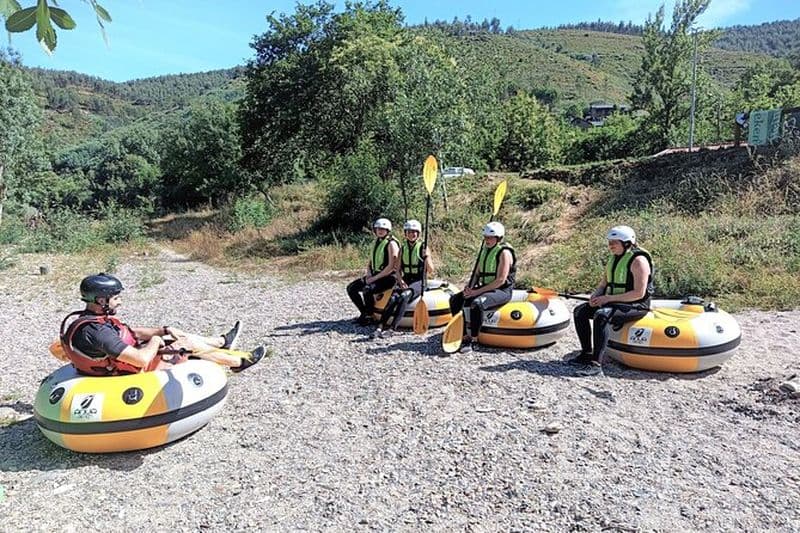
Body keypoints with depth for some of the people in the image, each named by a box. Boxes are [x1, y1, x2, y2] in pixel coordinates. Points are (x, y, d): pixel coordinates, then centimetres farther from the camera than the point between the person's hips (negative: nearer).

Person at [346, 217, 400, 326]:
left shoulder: (391, 243, -12)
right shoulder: (375, 242, 13)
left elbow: (391, 266, -19)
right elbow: (370, 262, 20)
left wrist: (375, 278, -18)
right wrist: (368, 273, -2)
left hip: (388, 277, -9)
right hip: (375, 275, 9)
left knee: (367, 290, -32)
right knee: (351, 288, 0)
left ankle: (369, 317, -13)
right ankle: (364, 312, 10)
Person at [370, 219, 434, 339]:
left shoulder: (423, 247, 1)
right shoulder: (402, 248, 12)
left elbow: (430, 270, -5)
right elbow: (398, 269, 12)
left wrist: (426, 256, -21)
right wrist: (400, 280, -7)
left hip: (419, 281, -3)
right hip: (405, 280, 3)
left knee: (404, 296, -33)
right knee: (393, 298, -26)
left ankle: (391, 329, -39)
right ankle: (380, 327, -36)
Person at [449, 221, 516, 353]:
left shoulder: (504, 252, -13)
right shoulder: (485, 249, 12)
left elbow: (500, 280, -20)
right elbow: (477, 273, 15)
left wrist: (477, 291, -21)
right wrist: (470, 287, -6)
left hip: (502, 291, -8)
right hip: (484, 288, 8)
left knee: (477, 303, -35)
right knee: (455, 300, -7)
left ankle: (471, 340, -26)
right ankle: (463, 335, -8)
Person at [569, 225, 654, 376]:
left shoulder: (638, 260, -15)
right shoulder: (614, 259, 13)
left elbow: (639, 293, -22)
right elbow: (604, 283, 16)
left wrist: (609, 298, -24)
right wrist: (596, 295, -7)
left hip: (635, 306, -9)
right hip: (613, 302, 9)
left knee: (602, 315, -34)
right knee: (580, 311, -2)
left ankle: (596, 364, -37)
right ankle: (587, 354, 4)